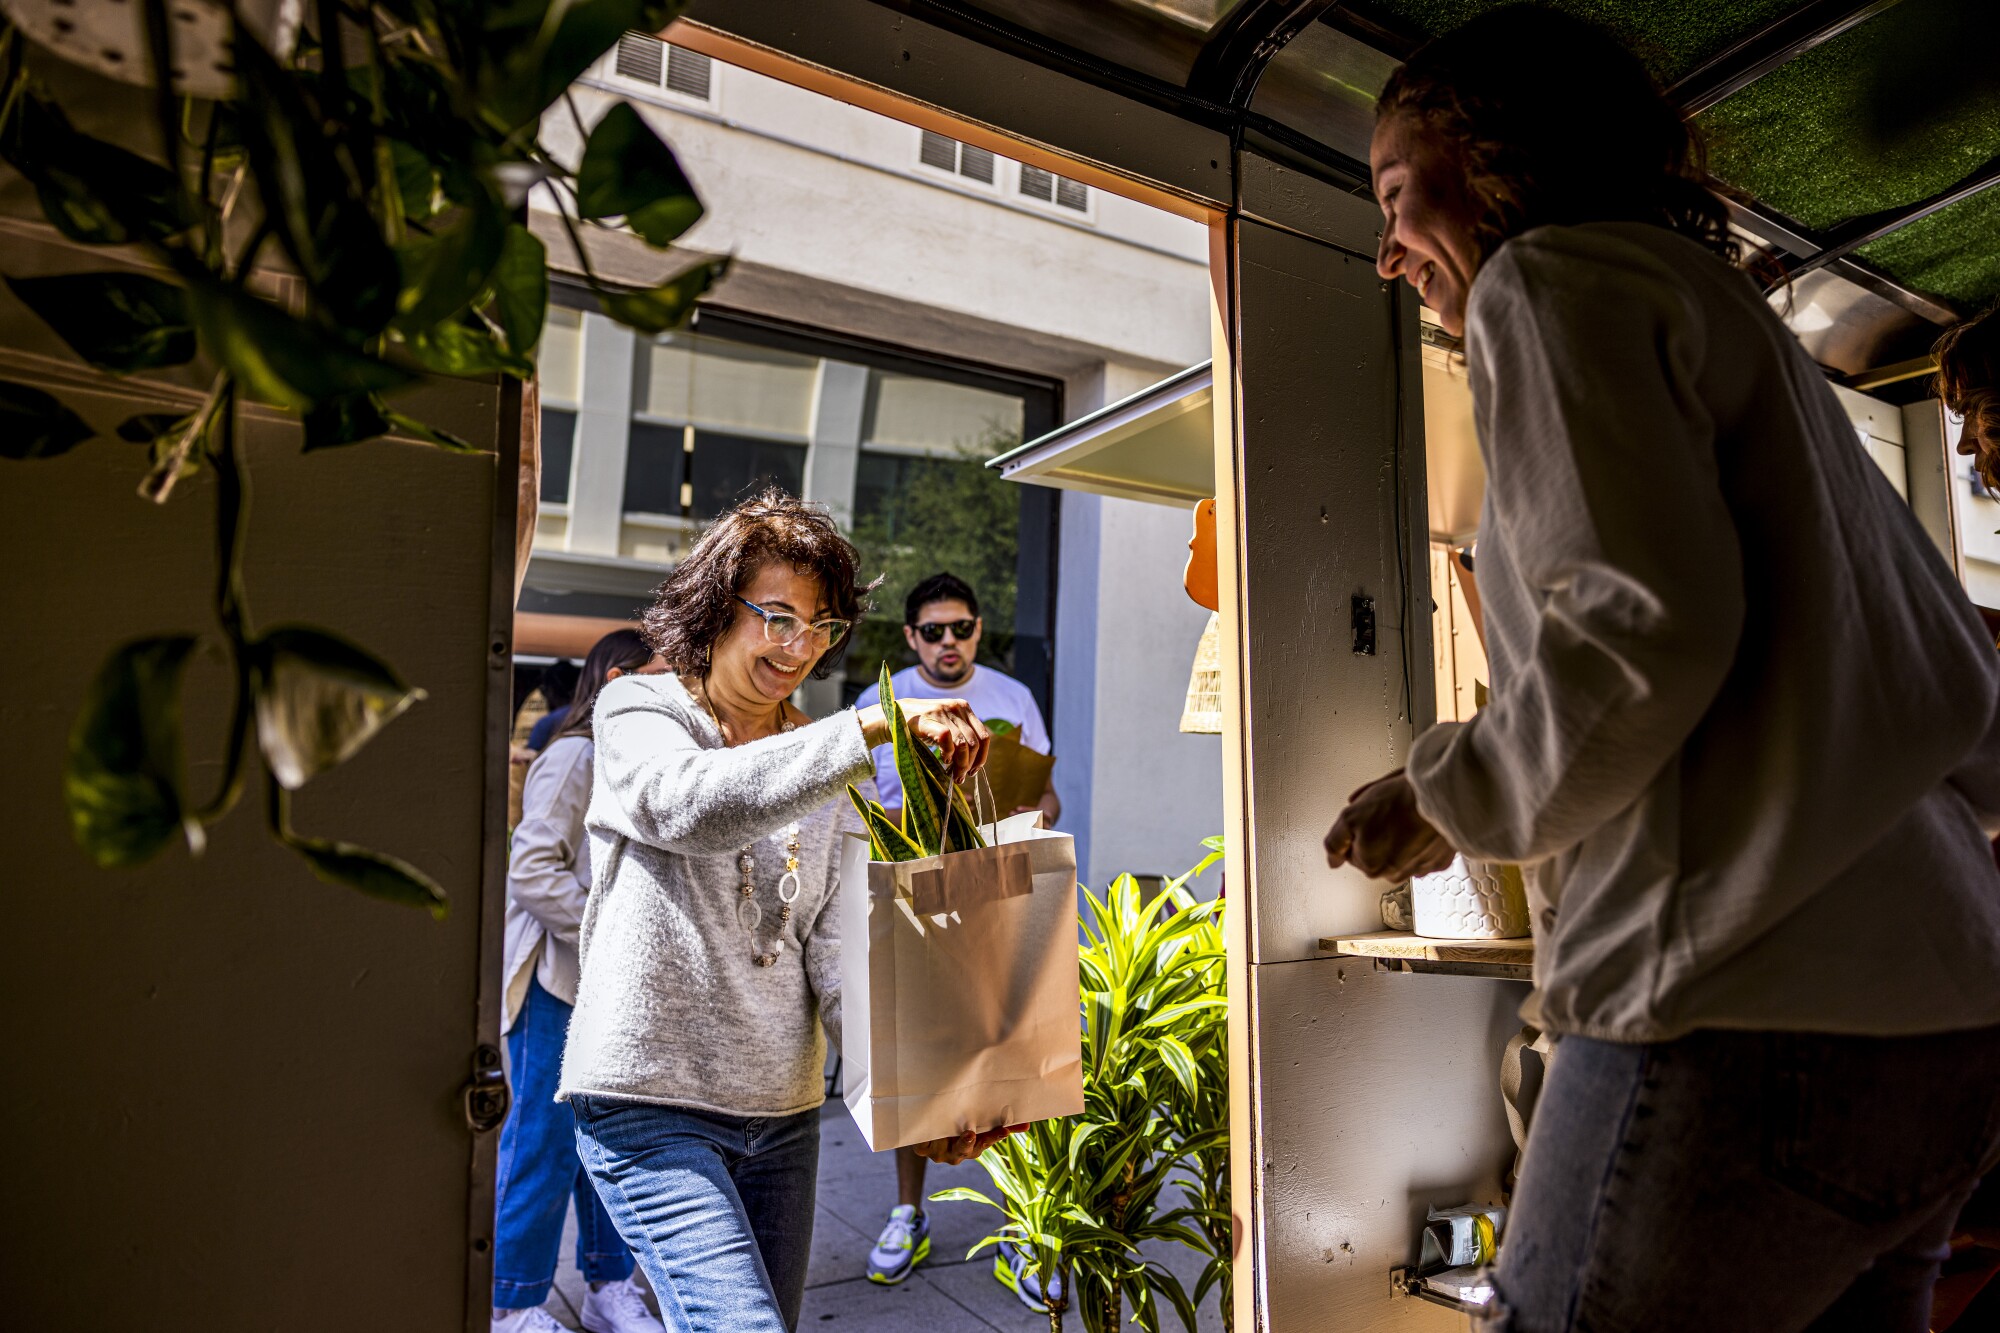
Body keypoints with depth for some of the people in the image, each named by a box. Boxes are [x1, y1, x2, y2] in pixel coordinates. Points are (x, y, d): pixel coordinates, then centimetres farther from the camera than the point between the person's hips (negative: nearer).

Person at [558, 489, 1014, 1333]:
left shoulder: (828, 764, 9)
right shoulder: (637, 712, -4)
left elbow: (839, 946, -1)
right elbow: (691, 805, -29)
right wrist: (872, 726, -35)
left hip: (783, 1111, 5)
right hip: (649, 1102, -5)